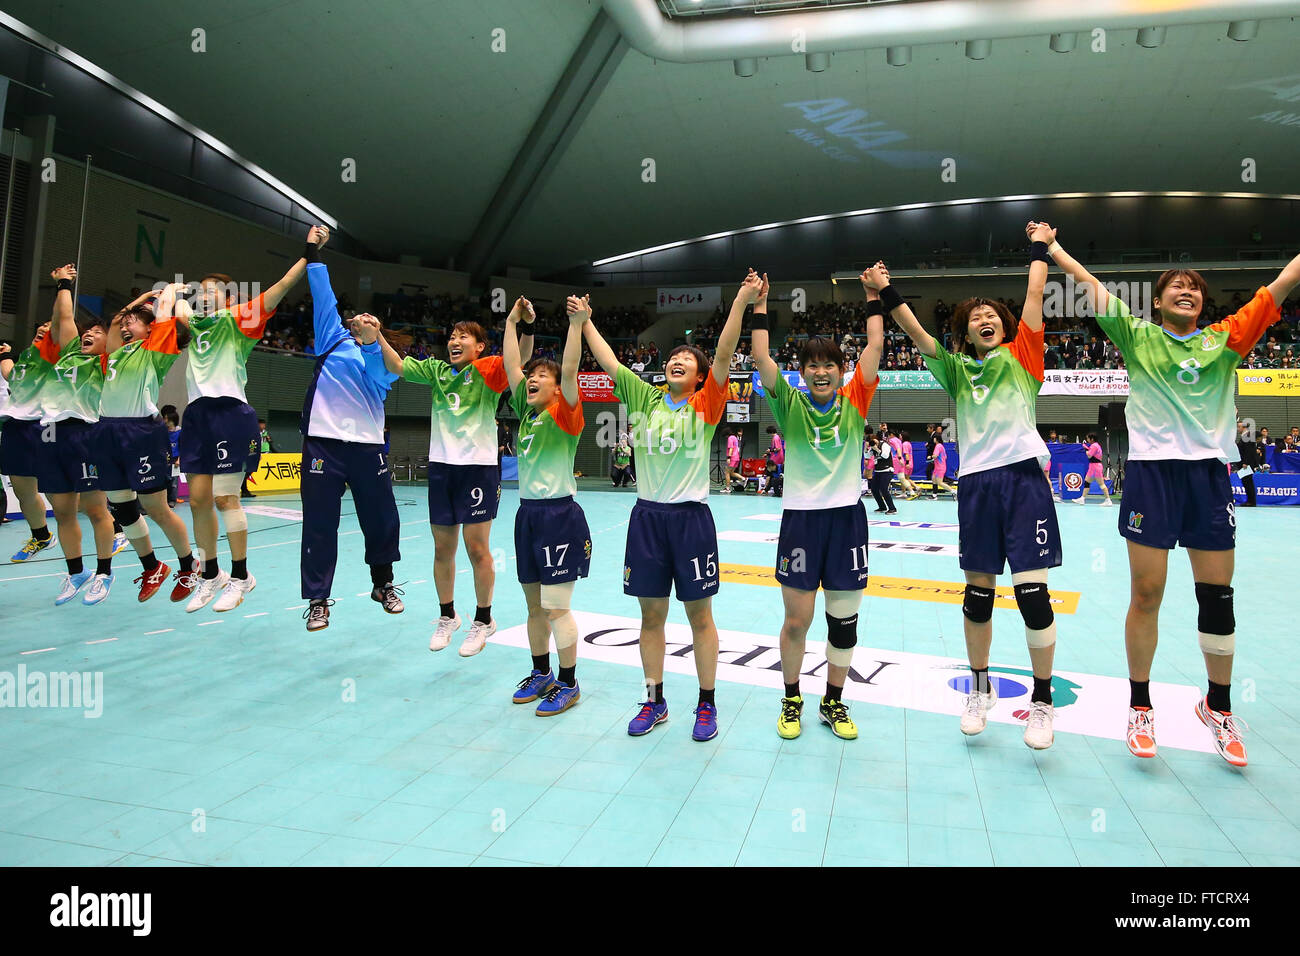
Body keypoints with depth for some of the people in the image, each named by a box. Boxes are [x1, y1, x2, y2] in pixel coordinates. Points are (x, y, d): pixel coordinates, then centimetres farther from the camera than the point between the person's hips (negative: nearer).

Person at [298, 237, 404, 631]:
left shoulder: (383, 358, 14)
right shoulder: (334, 339, 16)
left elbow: (376, 379, -7)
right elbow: (323, 296, 13)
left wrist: (372, 340, -20)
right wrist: (312, 253, 12)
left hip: (367, 446, 1)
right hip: (323, 441, 0)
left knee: (381, 519, 6)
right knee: (320, 522, 0)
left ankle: (383, 585, 25)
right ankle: (318, 601, 8)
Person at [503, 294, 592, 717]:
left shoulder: (564, 413, -6)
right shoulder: (526, 412, 11)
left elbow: (569, 370, -20)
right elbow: (511, 365, 15)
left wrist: (577, 324, -25)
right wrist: (511, 323, 19)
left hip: (559, 515, -7)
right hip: (528, 513, 7)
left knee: (556, 606, -3)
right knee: (534, 604, 15)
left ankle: (569, 684, 10)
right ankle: (541, 674, 29)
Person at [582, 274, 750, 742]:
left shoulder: (705, 405, 0)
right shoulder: (644, 399, 9)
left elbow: (723, 356, -12)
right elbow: (608, 361, 12)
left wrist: (741, 303, -22)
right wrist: (584, 321, 13)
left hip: (691, 516, -3)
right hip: (647, 515, 3)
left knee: (699, 615, 5)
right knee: (651, 614, 10)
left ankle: (707, 704, 19)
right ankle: (654, 702, 24)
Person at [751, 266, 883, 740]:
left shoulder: (854, 402, 5)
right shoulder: (790, 404, 2)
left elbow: (875, 347, 1)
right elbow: (761, 358, -7)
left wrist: (873, 295, 0)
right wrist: (760, 305, -10)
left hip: (847, 516, 1)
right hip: (800, 518, -1)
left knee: (844, 619, 8)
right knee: (796, 620, 3)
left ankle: (834, 702, 26)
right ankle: (791, 701, 24)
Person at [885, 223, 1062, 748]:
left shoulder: (1021, 356, 14)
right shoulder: (956, 368, 17)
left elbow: (1034, 296, 12)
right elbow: (917, 334, 10)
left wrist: (1040, 247, 20)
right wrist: (887, 295, 4)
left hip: (1023, 477, -2)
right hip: (976, 482, 2)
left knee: (1032, 590, -6)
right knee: (978, 591, 7)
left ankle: (1042, 700, 8)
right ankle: (980, 688, 24)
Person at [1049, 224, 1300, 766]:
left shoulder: (1224, 340, 14)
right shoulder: (1137, 336, 9)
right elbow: (1090, 284, 8)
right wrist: (1051, 247, 8)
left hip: (1210, 472, 3)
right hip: (1151, 470, -2)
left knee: (1217, 596, 6)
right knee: (1146, 594, -1)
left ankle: (1218, 707, 23)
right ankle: (1140, 705, 14)